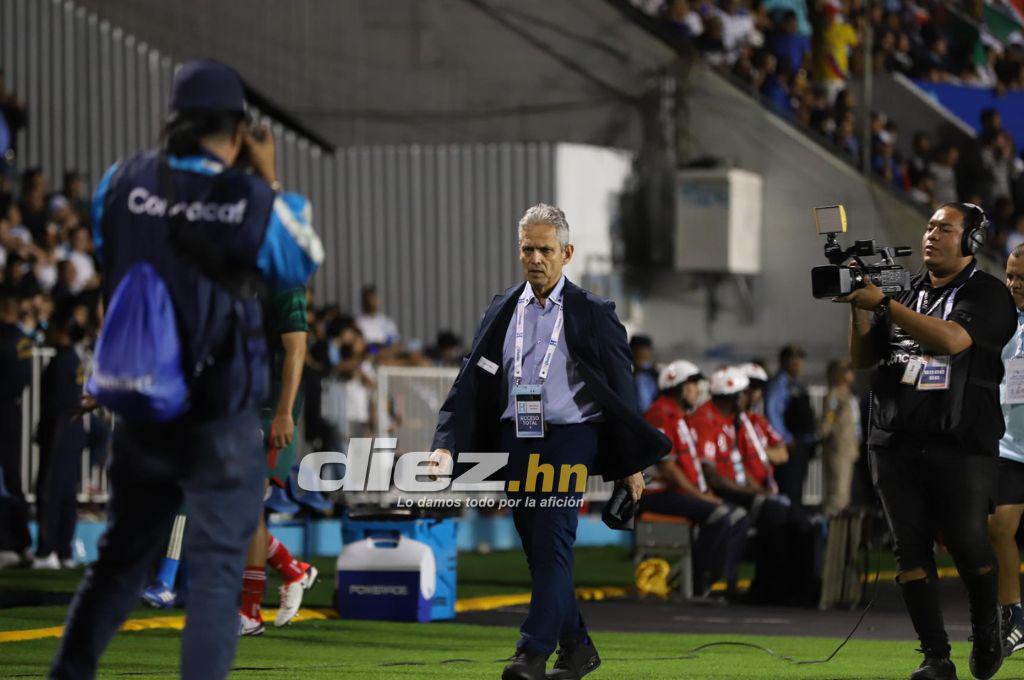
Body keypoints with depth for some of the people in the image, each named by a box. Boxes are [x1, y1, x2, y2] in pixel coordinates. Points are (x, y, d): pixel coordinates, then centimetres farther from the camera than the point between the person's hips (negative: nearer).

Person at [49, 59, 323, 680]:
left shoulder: (126, 182, -4)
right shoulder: (249, 200, -14)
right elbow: (303, 263, 4)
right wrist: (271, 183, 10)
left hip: (138, 412, 4)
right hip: (221, 420, -4)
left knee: (121, 557, 19)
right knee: (218, 570, 3)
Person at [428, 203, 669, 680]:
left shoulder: (592, 315, 1)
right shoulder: (501, 313, 10)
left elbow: (621, 390, 3)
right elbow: (471, 384, 7)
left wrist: (631, 464, 2)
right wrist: (447, 444, -5)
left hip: (569, 437, -5)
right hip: (515, 440, 5)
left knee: (552, 545, -15)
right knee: (538, 551, 8)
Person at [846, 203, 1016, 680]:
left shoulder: (987, 295, 0)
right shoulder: (907, 291, 16)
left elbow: (951, 338, -20)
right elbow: (862, 358, 16)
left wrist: (884, 304, -19)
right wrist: (860, 308, -1)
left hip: (960, 445, -5)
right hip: (896, 443, 5)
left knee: (968, 546, -6)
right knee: (911, 548, -2)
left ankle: (987, 632, 21)